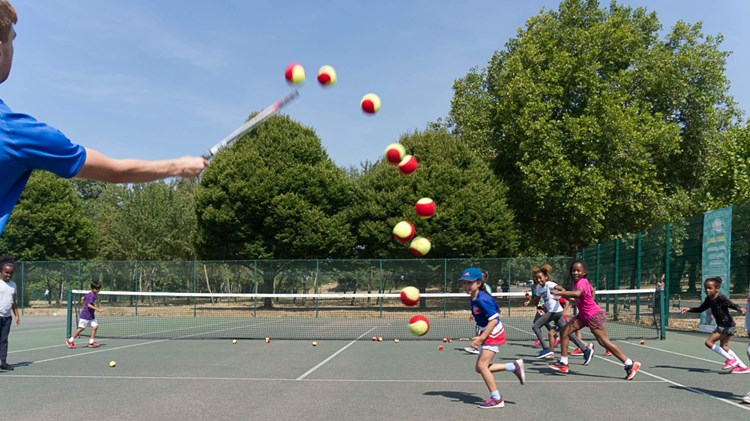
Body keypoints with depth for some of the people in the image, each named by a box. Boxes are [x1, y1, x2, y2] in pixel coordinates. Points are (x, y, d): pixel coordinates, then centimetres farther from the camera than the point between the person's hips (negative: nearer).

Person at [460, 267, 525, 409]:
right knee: (479, 368, 8)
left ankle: (496, 399, 1)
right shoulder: (474, 299, 6)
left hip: (493, 334, -10)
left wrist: (481, 338, -26)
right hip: (487, 335, 10)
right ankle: (514, 366, 17)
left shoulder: (482, 300, -23)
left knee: (482, 365, -11)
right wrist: (480, 336, 14)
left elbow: (494, 320, -26)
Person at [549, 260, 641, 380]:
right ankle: (563, 363, 8)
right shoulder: (577, 282, 6)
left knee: (604, 342, -10)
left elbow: (577, 293, -44)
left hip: (593, 315, -9)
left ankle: (631, 364, -1)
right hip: (583, 315, 9)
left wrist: (559, 293, -42)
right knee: (565, 331, 2)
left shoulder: (581, 282, -21)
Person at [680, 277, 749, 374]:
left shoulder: (721, 298, -19)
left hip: (726, 325, -9)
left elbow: (732, 304, -31)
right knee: (724, 347, 16)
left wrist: (739, 308, -52)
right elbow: (700, 309, 18)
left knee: (709, 342, -9)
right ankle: (742, 366, 22)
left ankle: (731, 359, 1)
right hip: (723, 325, 9)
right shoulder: (709, 300, 6)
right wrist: (689, 309, 7)